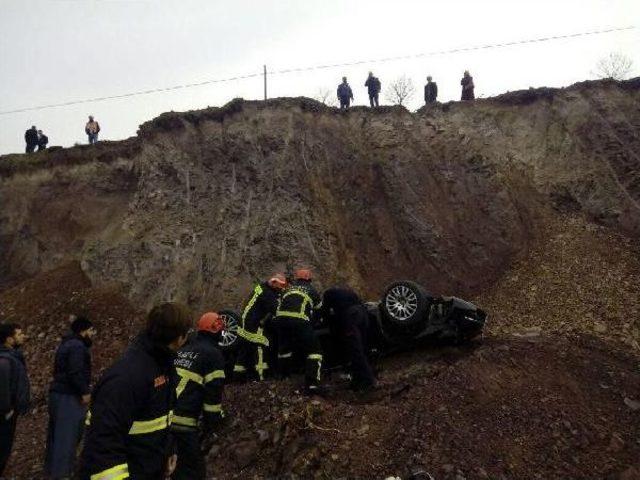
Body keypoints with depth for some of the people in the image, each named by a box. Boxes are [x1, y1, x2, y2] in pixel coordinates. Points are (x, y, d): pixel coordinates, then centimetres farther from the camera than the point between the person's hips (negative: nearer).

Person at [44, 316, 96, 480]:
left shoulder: (67, 344, 18)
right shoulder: (78, 346, -15)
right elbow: (76, 372, -25)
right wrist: (85, 392, -18)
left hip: (58, 392, 11)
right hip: (69, 396, -11)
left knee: (57, 433, 18)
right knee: (67, 434, -6)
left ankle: (52, 467, 28)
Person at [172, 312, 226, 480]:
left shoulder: (181, 349, 19)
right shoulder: (213, 354, -4)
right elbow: (214, 393, -9)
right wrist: (212, 425, 0)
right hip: (184, 424, -7)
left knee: (176, 466, 24)